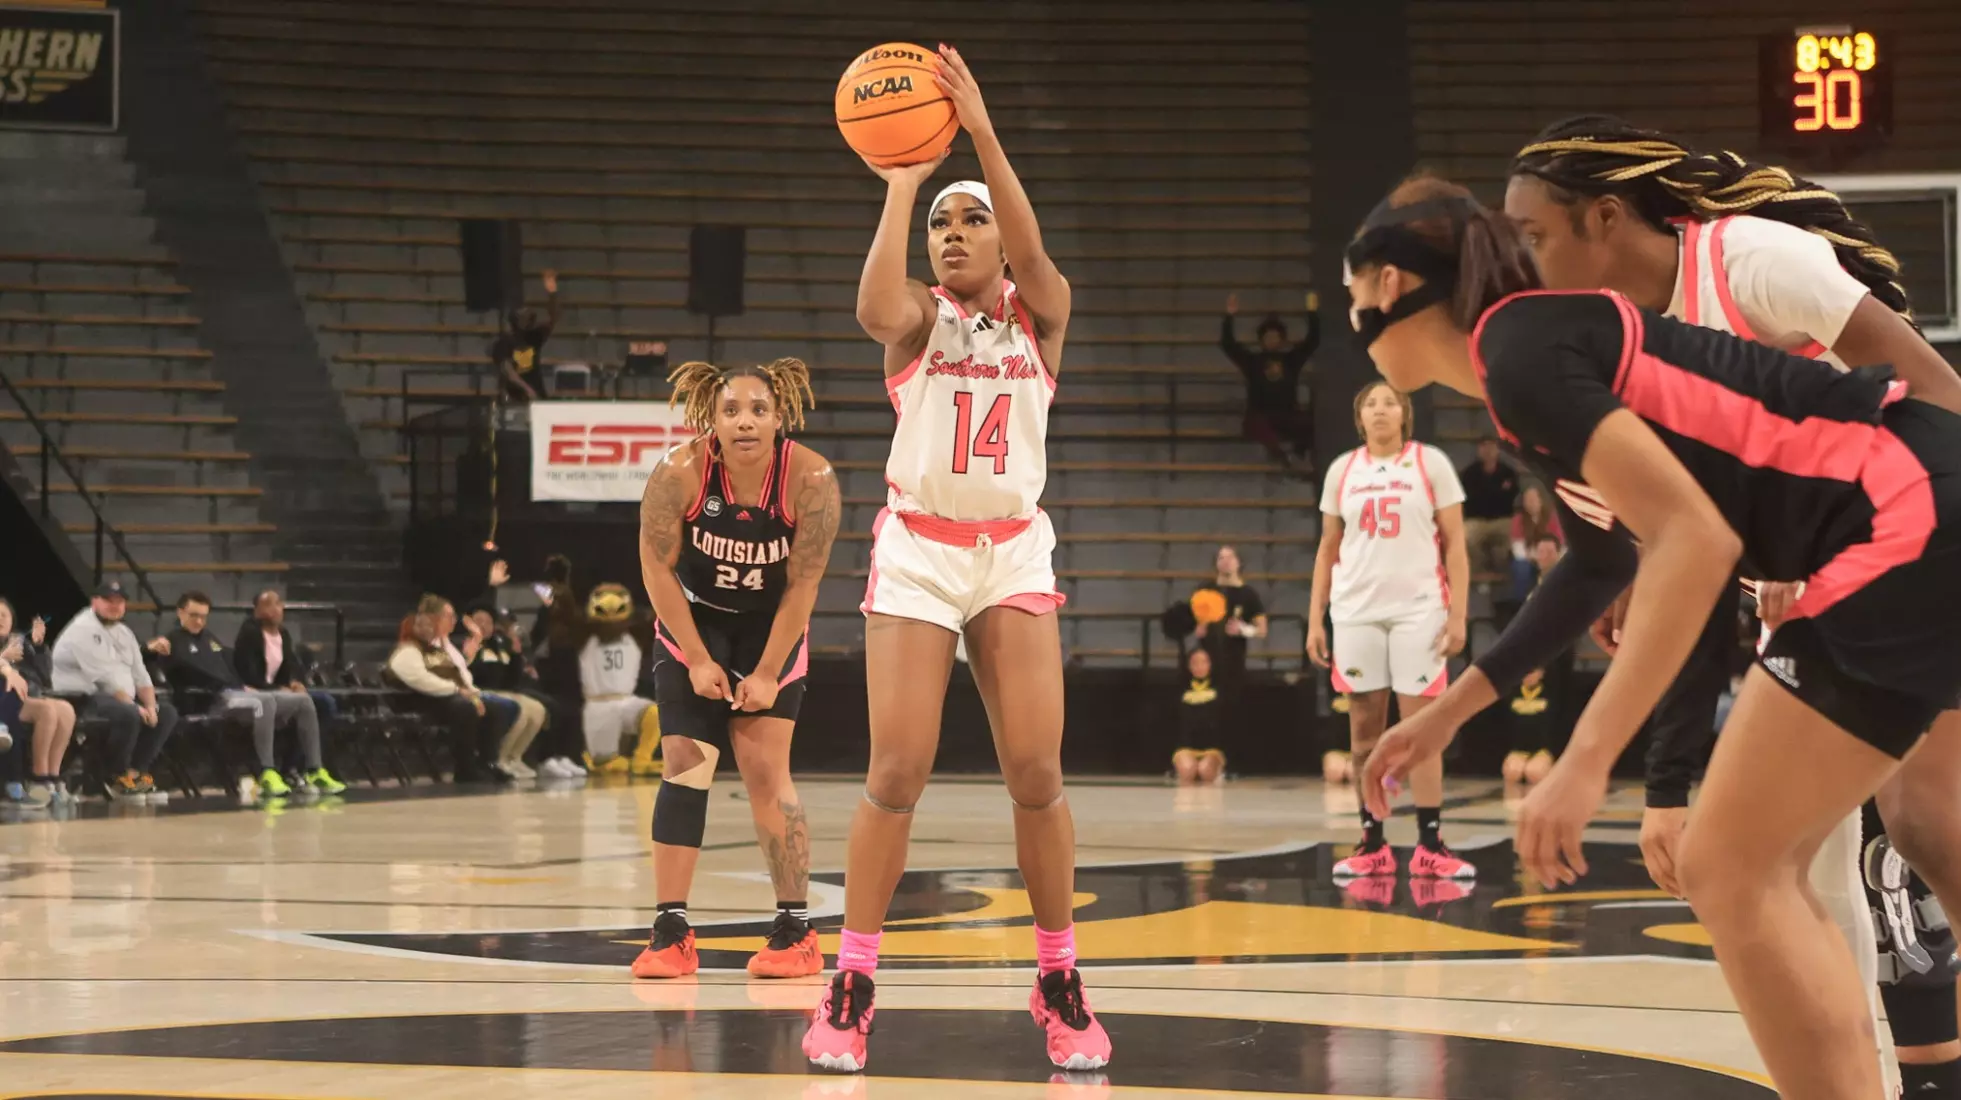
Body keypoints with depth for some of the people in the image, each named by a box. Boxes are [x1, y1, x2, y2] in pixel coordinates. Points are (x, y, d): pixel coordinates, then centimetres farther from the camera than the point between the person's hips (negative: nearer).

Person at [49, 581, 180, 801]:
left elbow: (139, 674, 12)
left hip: (120, 698, 10)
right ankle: (118, 778, -17)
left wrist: (150, 706, -6)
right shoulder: (83, 629, -12)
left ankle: (137, 771, -3)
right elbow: (105, 676, -20)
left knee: (167, 713, -3)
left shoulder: (124, 632, 17)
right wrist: (134, 706, -21)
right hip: (82, 699, -9)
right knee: (128, 715, -35)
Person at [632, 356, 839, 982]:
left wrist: (767, 673, -14)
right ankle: (671, 931, -6)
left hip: (772, 625, -1)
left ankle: (796, 932, -2)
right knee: (685, 762, -8)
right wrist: (699, 661, -11)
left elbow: (802, 585, -16)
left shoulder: (811, 479, -25)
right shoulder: (679, 473, -25)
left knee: (765, 768, -9)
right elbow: (657, 568, -13)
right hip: (693, 620, 1)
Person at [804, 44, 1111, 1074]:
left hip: (1014, 552, 1)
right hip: (916, 552, -1)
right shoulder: (917, 314, 5)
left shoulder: (1040, 314, 6)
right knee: (896, 774, -8)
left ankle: (1060, 985, 7)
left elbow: (1031, 254, -16)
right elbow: (877, 310, -20)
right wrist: (900, 184, -19)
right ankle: (850, 988, -2)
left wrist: (982, 133, -26)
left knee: (1037, 775, -6)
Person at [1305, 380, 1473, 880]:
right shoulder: (1342, 471, 10)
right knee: (1364, 732, 3)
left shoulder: (1430, 463, 2)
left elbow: (1455, 544, 0)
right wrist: (1315, 619, 6)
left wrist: (1459, 614, -8)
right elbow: (1328, 550, 13)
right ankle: (1373, 845, 8)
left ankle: (1430, 846, -4)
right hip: (1355, 612, 3)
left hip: (1418, 611, -3)